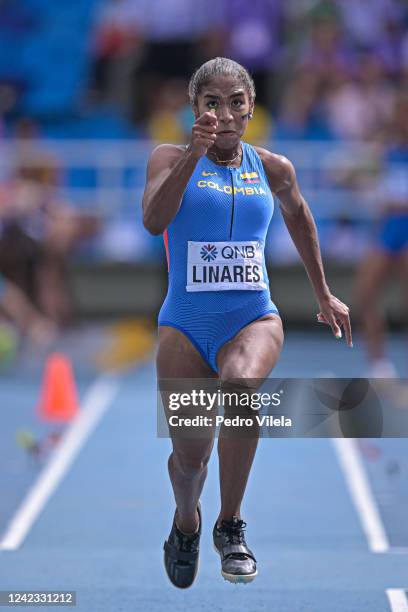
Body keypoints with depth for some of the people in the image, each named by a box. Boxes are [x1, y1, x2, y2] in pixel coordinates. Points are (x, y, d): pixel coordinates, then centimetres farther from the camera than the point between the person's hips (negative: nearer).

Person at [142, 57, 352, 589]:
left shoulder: (272, 169, 6)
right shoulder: (170, 158, -2)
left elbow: (298, 216, 27)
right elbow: (154, 220, -22)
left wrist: (323, 294, 32)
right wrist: (193, 154, -32)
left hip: (254, 319, 0)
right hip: (185, 325, 0)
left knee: (241, 383, -34)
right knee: (190, 454, -1)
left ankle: (231, 526, -22)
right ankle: (187, 521, 37)